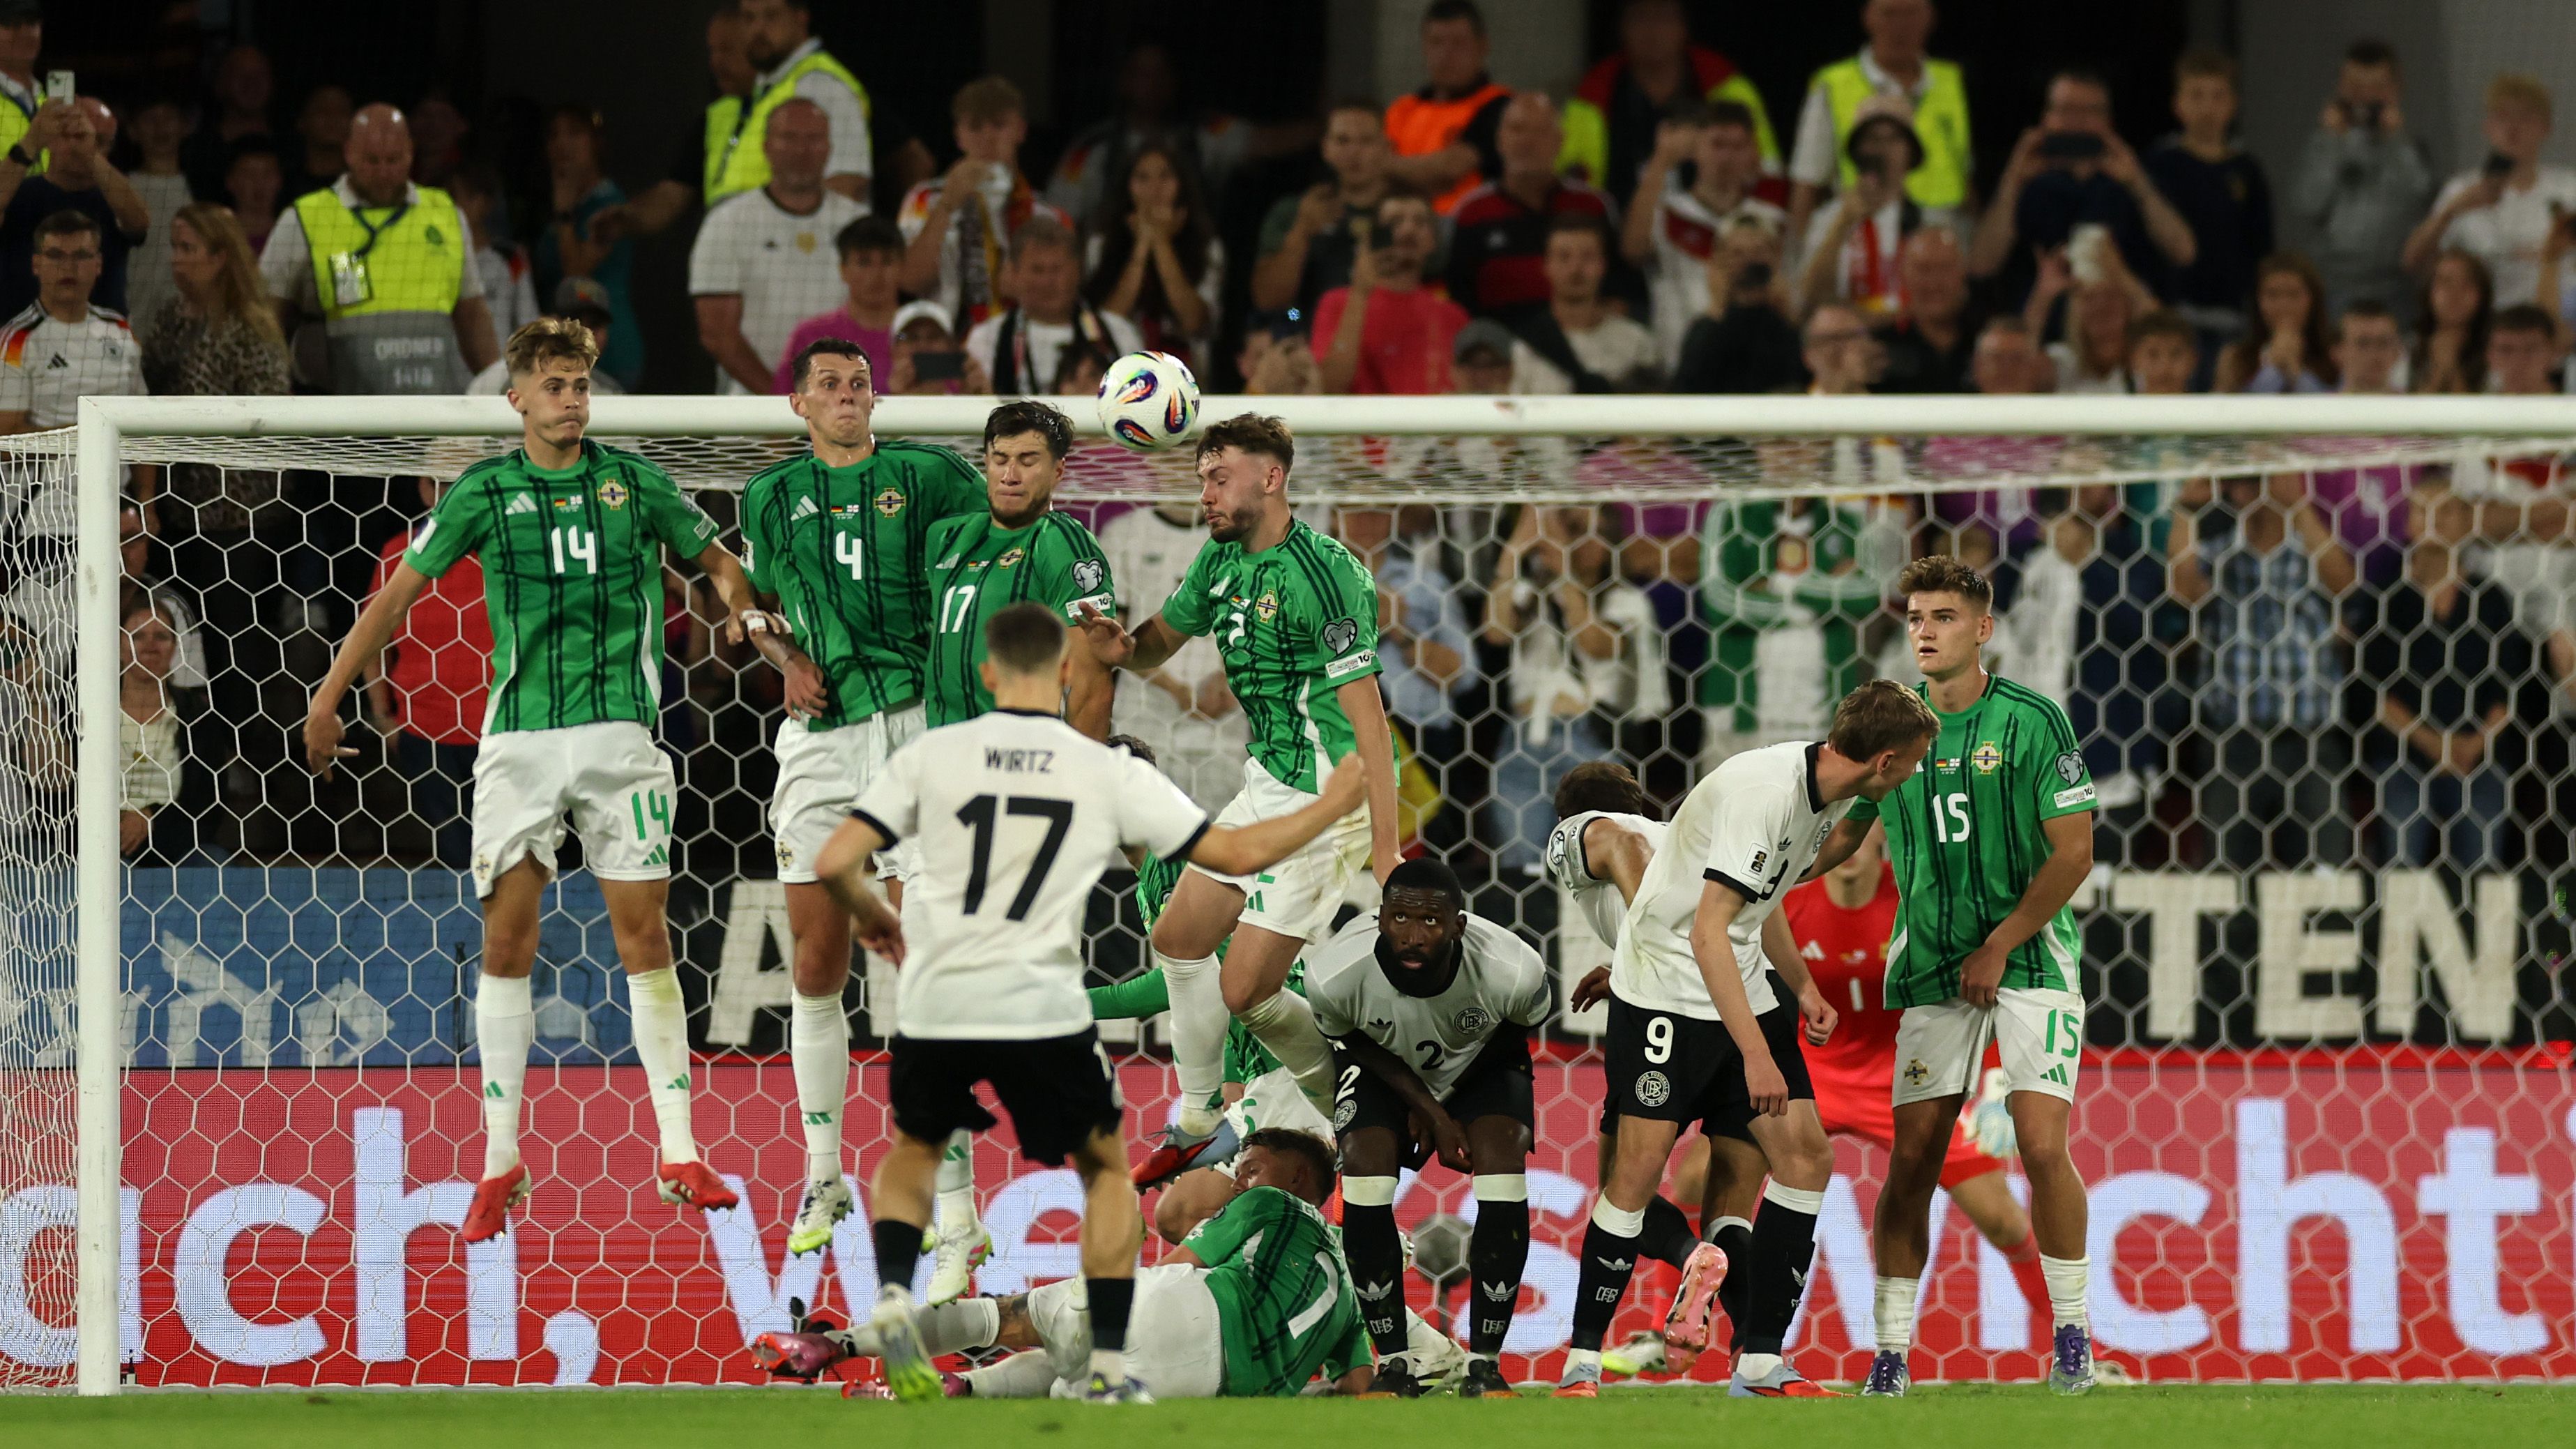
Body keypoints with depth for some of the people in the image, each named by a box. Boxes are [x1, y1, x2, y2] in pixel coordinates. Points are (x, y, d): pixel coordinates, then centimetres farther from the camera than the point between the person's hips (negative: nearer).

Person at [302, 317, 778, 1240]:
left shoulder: (634, 483, 5)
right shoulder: (482, 495, 4)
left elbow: (715, 558, 17)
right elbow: (398, 595, 9)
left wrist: (741, 606, -6)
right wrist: (327, 700, 6)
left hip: (619, 730, 0)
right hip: (519, 738, 0)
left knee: (644, 933, -3)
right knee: (507, 938, -2)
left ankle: (680, 1153, -1)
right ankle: (501, 1162, 4)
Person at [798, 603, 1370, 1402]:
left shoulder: (932, 754, 1)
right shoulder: (1107, 771, 0)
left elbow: (836, 863, -4)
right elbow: (1236, 851, 6)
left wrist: (869, 915, 19)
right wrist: (1330, 806, 23)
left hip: (937, 1006, 1)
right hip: (1042, 1008, -1)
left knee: (914, 1149, 28)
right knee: (1107, 1166, 22)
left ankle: (893, 1294, 1)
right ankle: (1109, 1365, 12)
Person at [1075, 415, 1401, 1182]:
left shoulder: (1325, 573, -21)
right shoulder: (1222, 558, 6)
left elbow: (1365, 711, -23)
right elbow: (1159, 639, 20)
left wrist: (1385, 846, -26)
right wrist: (1120, 644, -7)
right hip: (1267, 785, 9)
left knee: (1244, 989, -9)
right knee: (1179, 940, 15)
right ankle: (1195, 1126, 28)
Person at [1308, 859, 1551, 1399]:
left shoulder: (1512, 973, -37)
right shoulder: (1336, 975, -36)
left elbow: (1528, 1023, -12)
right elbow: (1354, 1043, -13)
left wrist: (1436, 1110, -13)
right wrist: (1428, 1108, -20)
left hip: (1482, 1057, 0)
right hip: (1383, 1063, 0)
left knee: (1503, 1160, -23)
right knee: (1365, 1165, -22)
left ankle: (1485, 1364, -12)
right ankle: (1394, 1365, -10)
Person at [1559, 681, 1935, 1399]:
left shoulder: (1828, 799, 4)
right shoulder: (1762, 791, -25)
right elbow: (1708, 933, -29)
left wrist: (1802, 987, 23)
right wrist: (1756, 1054, -32)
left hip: (1743, 990, 9)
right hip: (1665, 985, -9)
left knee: (1806, 1154, -1)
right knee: (1639, 1167, -12)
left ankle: (1761, 1363, 3)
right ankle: (1582, 1360, -1)